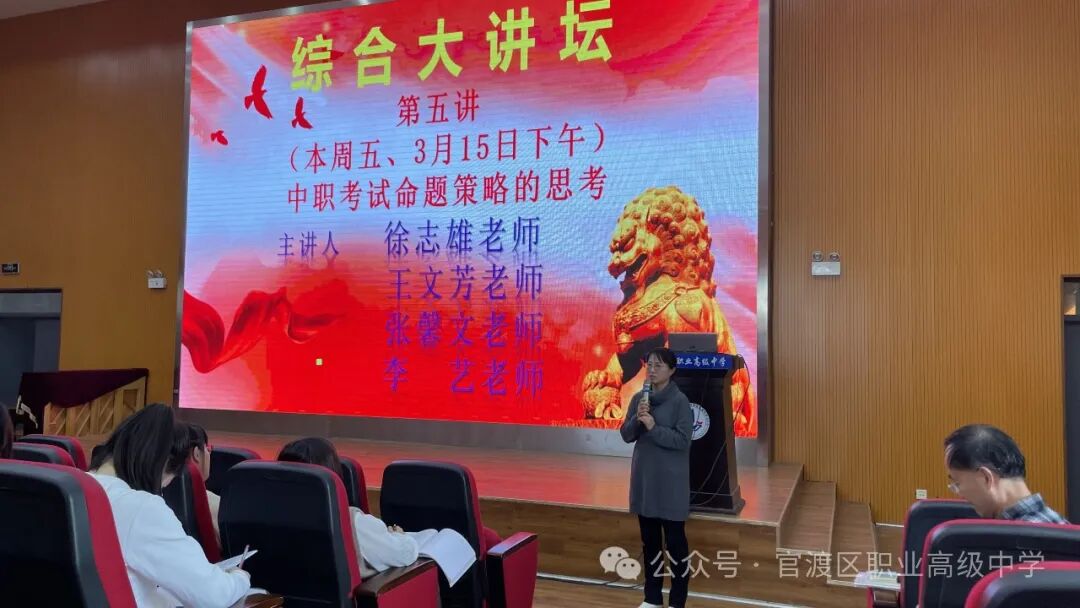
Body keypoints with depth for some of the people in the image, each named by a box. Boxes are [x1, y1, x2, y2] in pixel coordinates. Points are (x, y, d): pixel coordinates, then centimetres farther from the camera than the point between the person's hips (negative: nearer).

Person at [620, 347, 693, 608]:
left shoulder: (680, 401, -10)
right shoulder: (638, 398, 5)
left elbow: (682, 440, -15)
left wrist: (653, 427, -23)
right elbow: (626, 435, 4)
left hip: (670, 481, -5)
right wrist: (637, 419, -13)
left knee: (675, 540, 4)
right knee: (649, 539, 14)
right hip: (644, 477, 5)